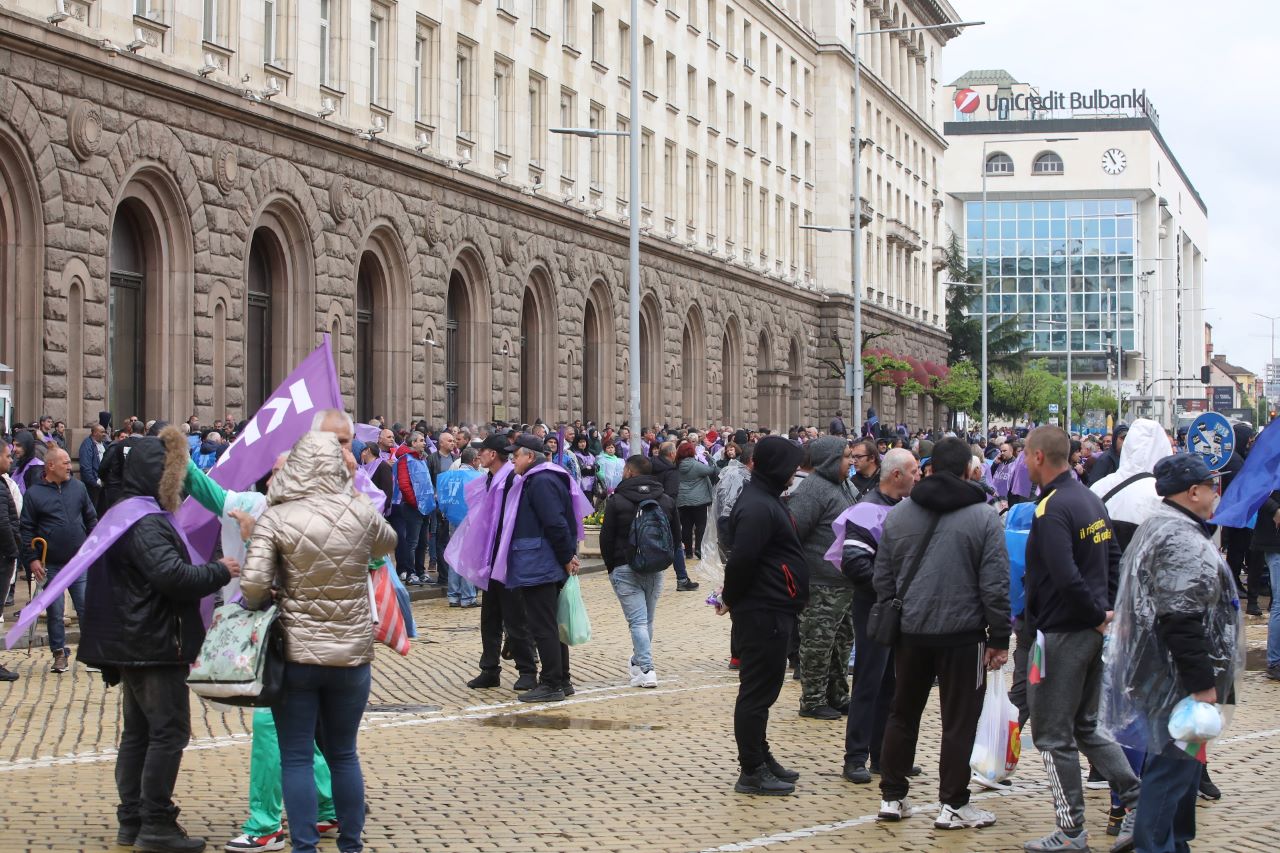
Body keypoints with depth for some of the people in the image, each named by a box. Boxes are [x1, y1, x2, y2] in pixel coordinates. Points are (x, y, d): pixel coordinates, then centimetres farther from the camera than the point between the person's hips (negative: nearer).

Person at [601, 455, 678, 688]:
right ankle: (639, 662, 30)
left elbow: (606, 537, -6)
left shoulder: (617, 501, -8)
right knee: (647, 620, 17)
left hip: (625, 569, -4)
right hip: (656, 570, 4)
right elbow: (675, 536, 12)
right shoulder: (666, 501, 7)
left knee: (637, 620, -7)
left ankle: (646, 670, -16)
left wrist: (611, 566, 7)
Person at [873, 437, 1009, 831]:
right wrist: (999, 638, -4)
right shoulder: (983, 517, -8)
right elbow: (995, 584, -9)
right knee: (959, 721, 4)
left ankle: (892, 797, 19)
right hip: (962, 634, -4)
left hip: (910, 632, 4)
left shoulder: (897, 515, 3)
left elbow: (882, 579, 8)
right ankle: (953, 805, 7)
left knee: (902, 714, 15)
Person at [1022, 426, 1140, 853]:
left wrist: (1097, 614, -15)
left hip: (1062, 634, -9)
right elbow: (1113, 557, 17)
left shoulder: (1051, 510, -20)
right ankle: (1139, 800, 11)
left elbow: (1065, 577, -28)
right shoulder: (1090, 498, 10)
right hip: (1092, 631, 9)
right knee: (1085, 725, 20)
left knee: (1053, 735, 2)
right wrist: (1106, 610, 12)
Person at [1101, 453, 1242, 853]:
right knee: (1174, 764, -5)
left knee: (1179, 761, 19)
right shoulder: (1182, 542, -21)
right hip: (1178, 681, -11)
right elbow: (1183, 621, -27)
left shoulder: (1159, 528, 15)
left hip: (1161, 674, 11)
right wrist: (1203, 684, -24)